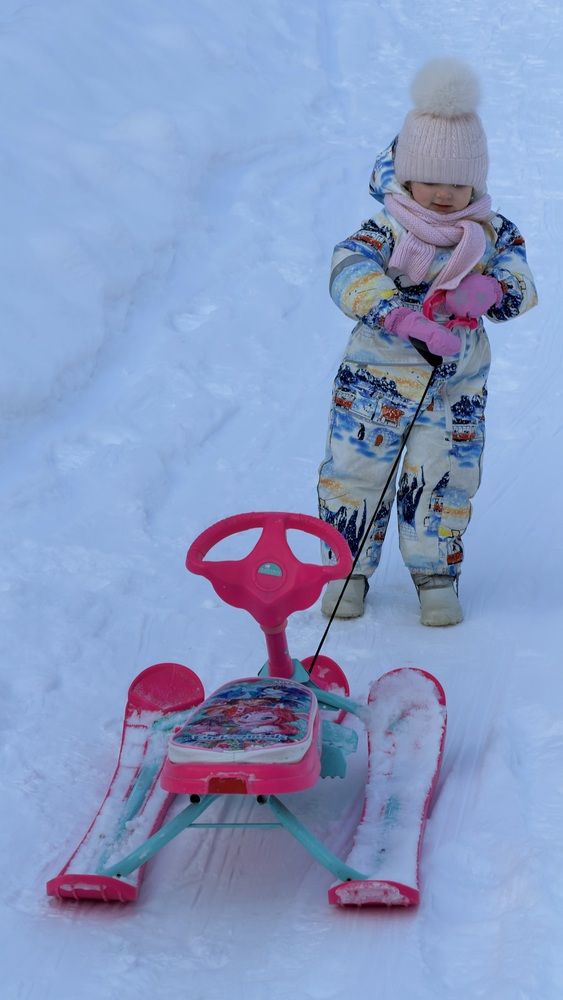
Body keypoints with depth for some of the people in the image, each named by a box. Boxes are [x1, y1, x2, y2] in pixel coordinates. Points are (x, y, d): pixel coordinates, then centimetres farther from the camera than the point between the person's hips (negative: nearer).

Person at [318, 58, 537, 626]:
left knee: (443, 482, 7)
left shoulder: (491, 233, 0)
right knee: (355, 472, 5)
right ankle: (348, 568, 25)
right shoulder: (383, 233, -13)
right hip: (377, 380, -2)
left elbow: (519, 282, -6)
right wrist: (404, 317, -46)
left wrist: (489, 289, -32)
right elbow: (351, 276, -30)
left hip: (457, 387, 2)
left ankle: (436, 574, 26)